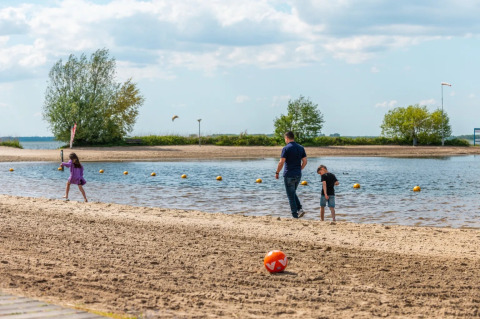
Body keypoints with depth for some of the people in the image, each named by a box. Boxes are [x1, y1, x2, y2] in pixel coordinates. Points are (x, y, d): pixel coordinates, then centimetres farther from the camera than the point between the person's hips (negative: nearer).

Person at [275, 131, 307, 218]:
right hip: (298, 175, 6)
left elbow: (281, 163, -15)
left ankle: (295, 215, 2)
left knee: (291, 195, 2)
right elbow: (305, 161, 7)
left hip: (289, 175, -6)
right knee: (293, 193, 22)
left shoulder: (286, 148, -12)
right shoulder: (301, 148, 6)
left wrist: (277, 173, -2)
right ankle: (300, 209, 4)